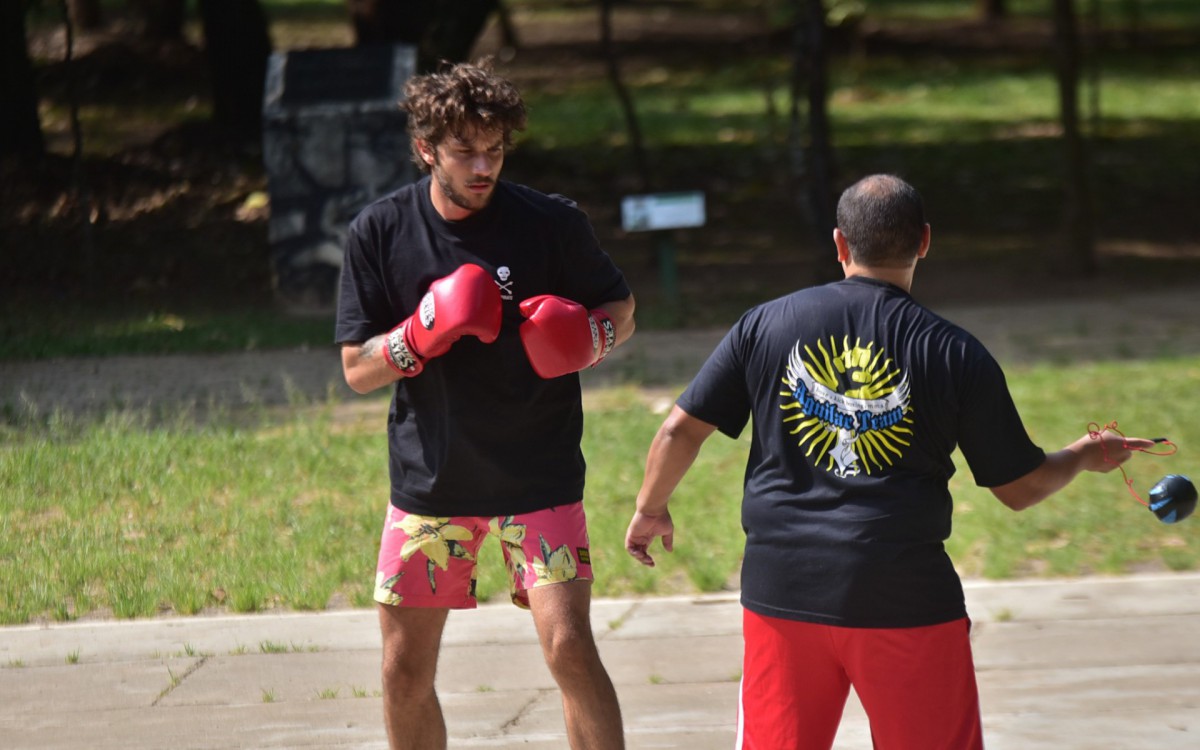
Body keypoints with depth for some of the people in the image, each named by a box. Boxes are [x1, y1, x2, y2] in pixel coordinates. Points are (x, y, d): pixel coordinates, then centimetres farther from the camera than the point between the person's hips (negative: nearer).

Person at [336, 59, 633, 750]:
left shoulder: (552, 222, -8)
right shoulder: (380, 233, -3)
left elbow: (622, 310, 6)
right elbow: (357, 369, -2)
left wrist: (587, 340, -17)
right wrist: (422, 335, -21)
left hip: (539, 478, -2)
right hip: (429, 479, 2)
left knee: (570, 647, -14)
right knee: (405, 670, 6)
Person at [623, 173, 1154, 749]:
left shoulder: (763, 324, 3)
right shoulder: (957, 356, -2)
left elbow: (680, 430, 5)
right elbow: (1021, 488, 5)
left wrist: (650, 510, 24)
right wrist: (1084, 457, 26)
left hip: (780, 593, 2)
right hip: (907, 602, -2)